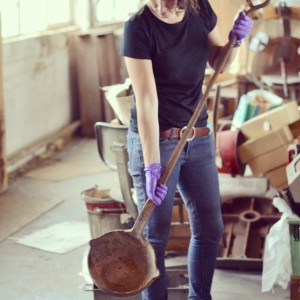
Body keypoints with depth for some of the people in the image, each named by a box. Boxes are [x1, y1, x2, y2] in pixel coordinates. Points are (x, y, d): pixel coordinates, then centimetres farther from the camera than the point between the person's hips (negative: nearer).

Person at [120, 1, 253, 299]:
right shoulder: (139, 27, -18)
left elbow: (218, 62, 14)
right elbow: (146, 100, -23)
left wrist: (235, 39, -8)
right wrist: (152, 165, -27)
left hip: (198, 137, 6)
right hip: (155, 139, -6)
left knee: (210, 227, 12)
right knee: (155, 233, 1)